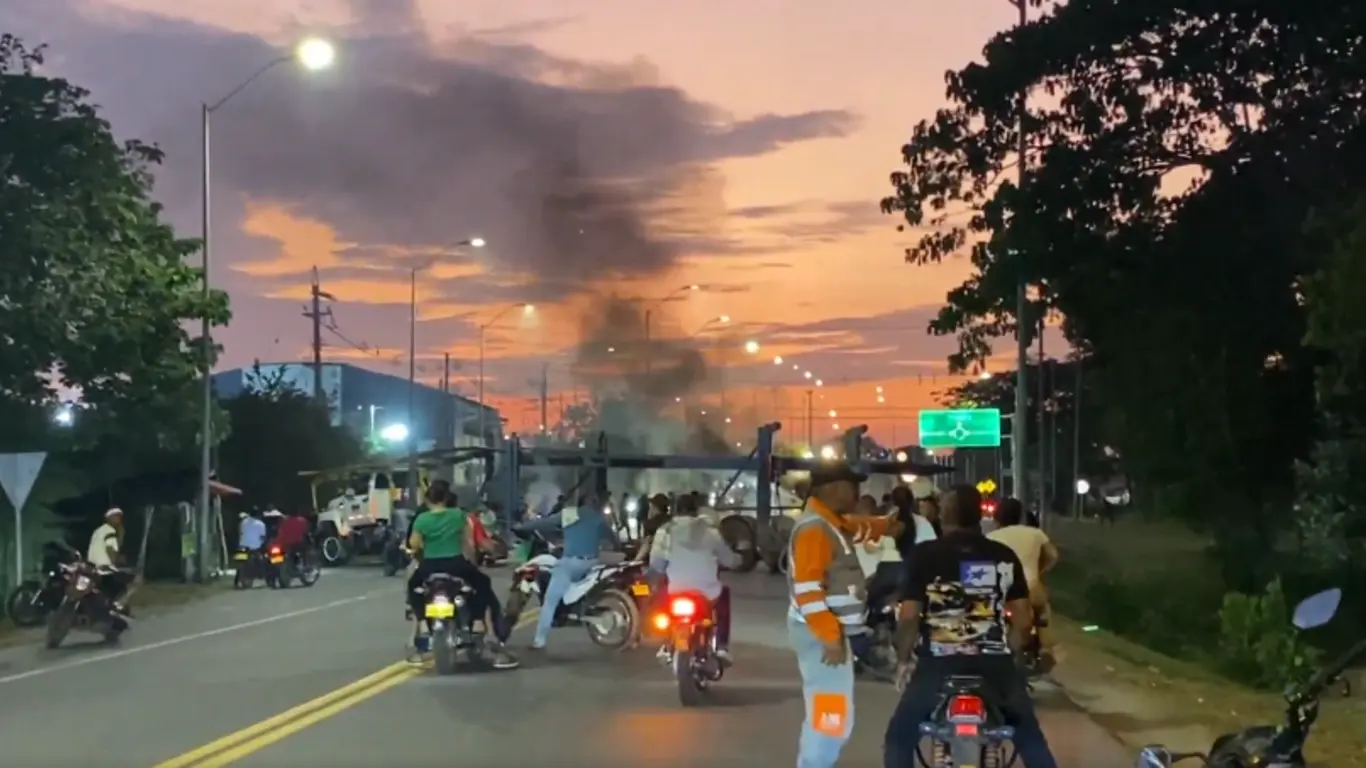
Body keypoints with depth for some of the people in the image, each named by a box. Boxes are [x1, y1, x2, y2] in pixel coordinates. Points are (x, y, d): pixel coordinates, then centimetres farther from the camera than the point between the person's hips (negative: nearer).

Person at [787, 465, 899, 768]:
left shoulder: (833, 523, 13)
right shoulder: (814, 528, -18)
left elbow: (863, 527, 37)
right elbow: (807, 590, -25)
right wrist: (831, 638, -25)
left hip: (831, 631, 11)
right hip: (822, 635, -11)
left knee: (822, 717, 19)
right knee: (832, 718, -11)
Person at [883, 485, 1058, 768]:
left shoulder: (925, 555, -4)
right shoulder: (1004, 556, 5)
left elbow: (909, 616, -8)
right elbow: (1022, 619, 6)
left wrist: (903, 660, 7)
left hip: (938, 665, -3)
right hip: (994, 665, 3)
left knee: (899, 738, 14)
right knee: (1030, 738, 21)